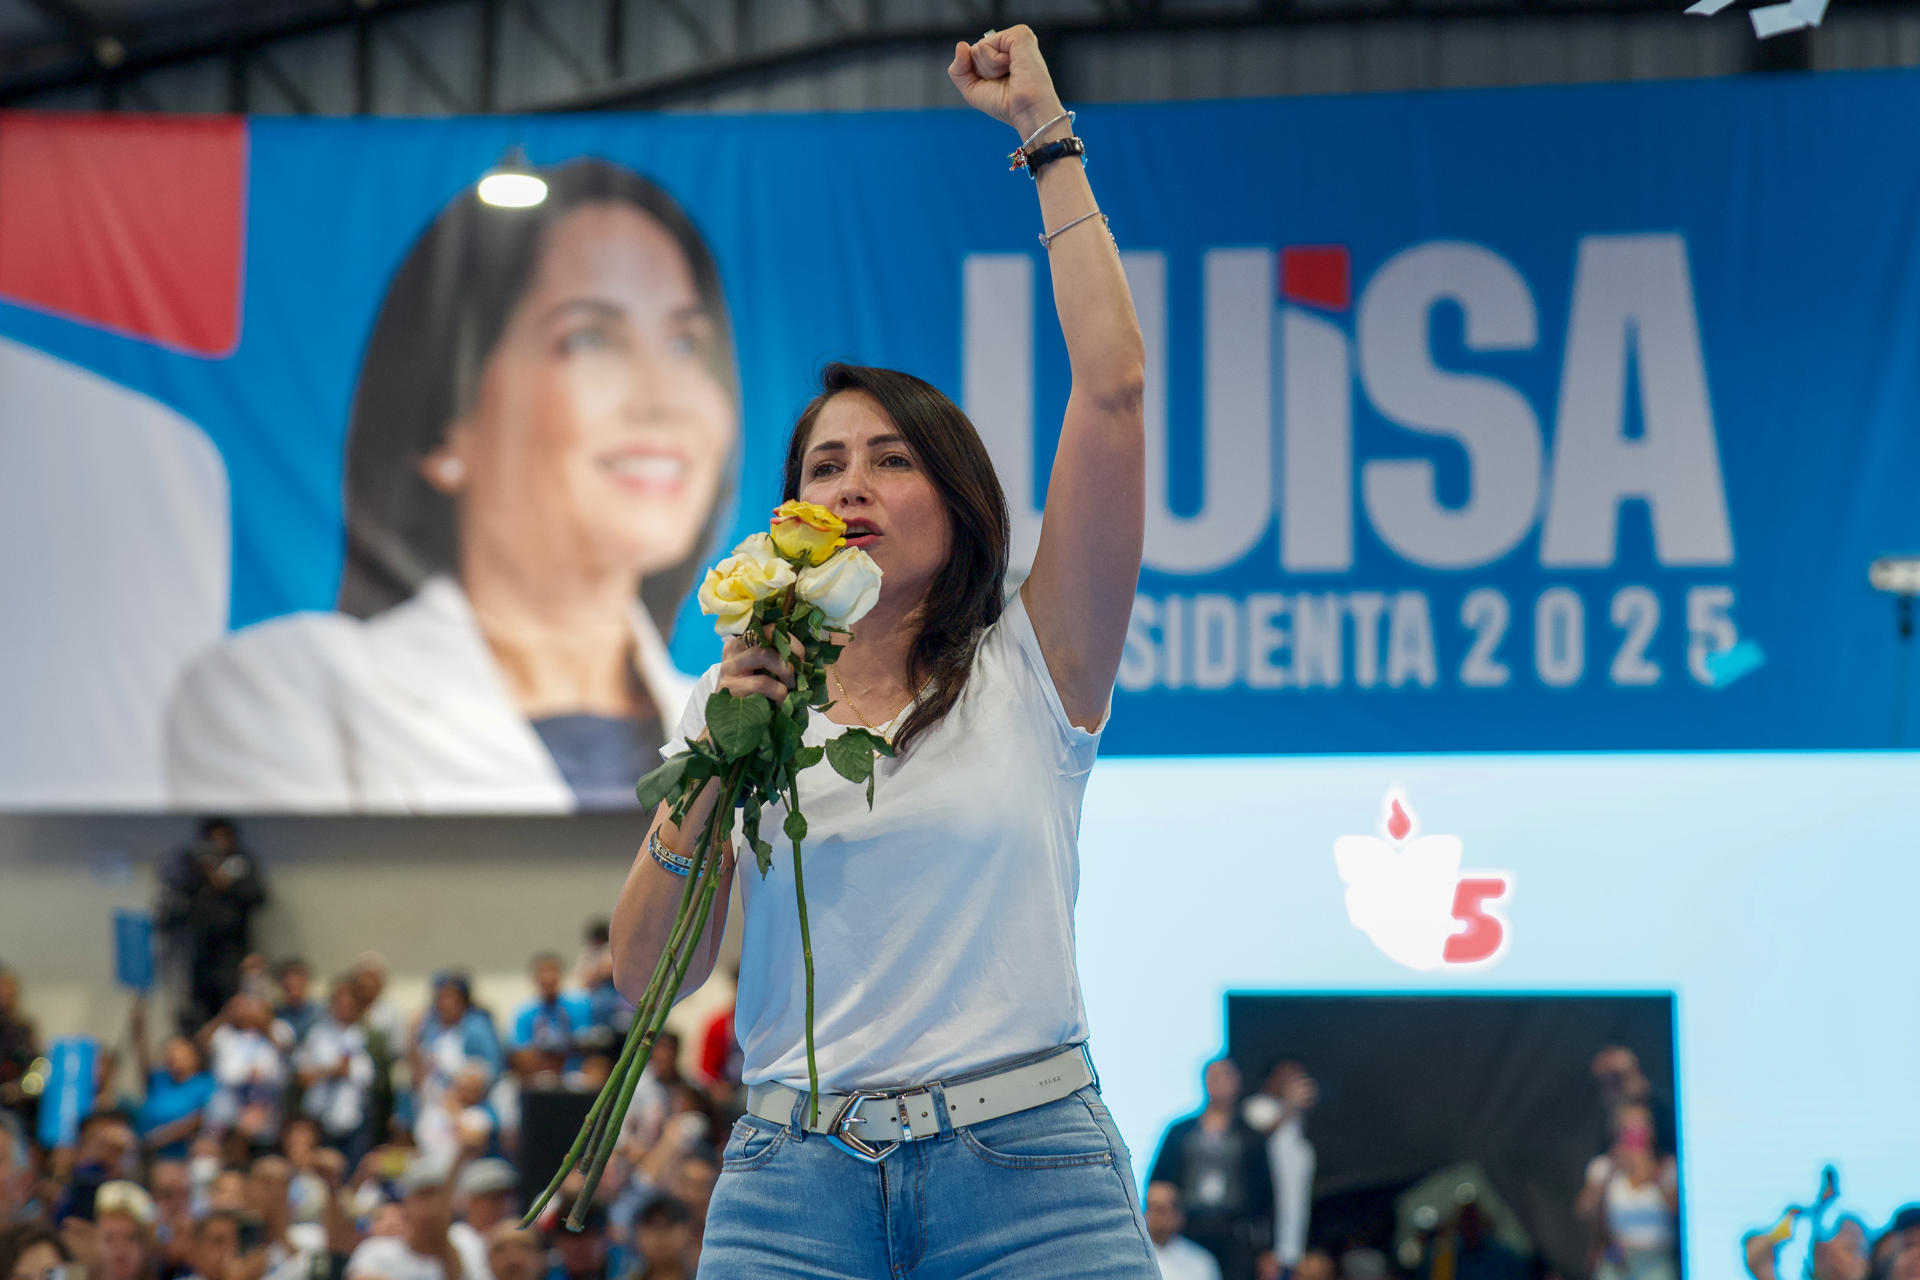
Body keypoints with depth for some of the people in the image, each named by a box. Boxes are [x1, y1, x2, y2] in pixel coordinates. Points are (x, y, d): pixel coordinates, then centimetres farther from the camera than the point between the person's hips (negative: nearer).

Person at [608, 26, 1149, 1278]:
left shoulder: (1028, 667, 5)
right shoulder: (743, 696, 12)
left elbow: (1112, 384, -3)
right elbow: (649, 973, 5)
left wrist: (1047, 134, 2)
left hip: (1028, 1172, -2)